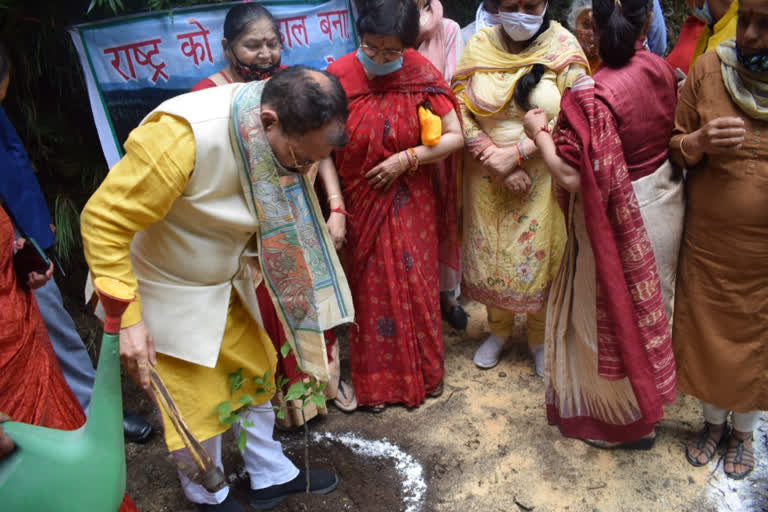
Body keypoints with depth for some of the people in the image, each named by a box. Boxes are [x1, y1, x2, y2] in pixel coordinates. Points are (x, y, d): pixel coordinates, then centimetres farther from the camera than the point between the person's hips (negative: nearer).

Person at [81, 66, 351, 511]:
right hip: (165, 295, -6)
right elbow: (104, 221, -28)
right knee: (195, 406, 8)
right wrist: (127, 318, -26)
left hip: (226, 285, 6)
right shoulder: (181, 136, -34)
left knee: (255, 375, 16)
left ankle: (272, 476, 40)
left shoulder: (282, 138, -12)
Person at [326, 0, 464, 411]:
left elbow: (454, 136, -6)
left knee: (415, 285, 13)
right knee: (371, 290, 12)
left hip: (410, 204, 1)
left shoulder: (422, 74, -11)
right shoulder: (339, 77, -14)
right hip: (361, 206, -1)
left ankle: (421, 370, 37)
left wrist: (407, 158, -17)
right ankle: (377, 377, 33)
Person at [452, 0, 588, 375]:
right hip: (488, 176, 2)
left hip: (542, 175, -1)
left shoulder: (564, 48, -7)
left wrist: (515, 154, -19)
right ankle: (499, 329, 38)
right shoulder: (478, 47, -3)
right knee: (490, 255, 13)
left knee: (539, 256, 8)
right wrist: (495, 160, -15)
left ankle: (540, 337, 33)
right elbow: (460, 111, -5)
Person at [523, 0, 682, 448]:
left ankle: (622, 417, 34)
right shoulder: (662, 70, -6)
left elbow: (570, 177, -28)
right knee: (648, 306, 26)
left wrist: (539, 132, -13)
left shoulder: (591, 95, -27)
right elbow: (668, 133, 8)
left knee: (613, 313, 13)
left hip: (618, 221, -7)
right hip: (663, 204, 7)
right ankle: (648, 398, 49)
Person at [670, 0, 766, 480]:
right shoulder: (709, 68, -6)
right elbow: (673, 148, 1)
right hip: (709, 242, 0)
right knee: (707, 336, 13)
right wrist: (699, 141, -20)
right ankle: (713, 422, 40)